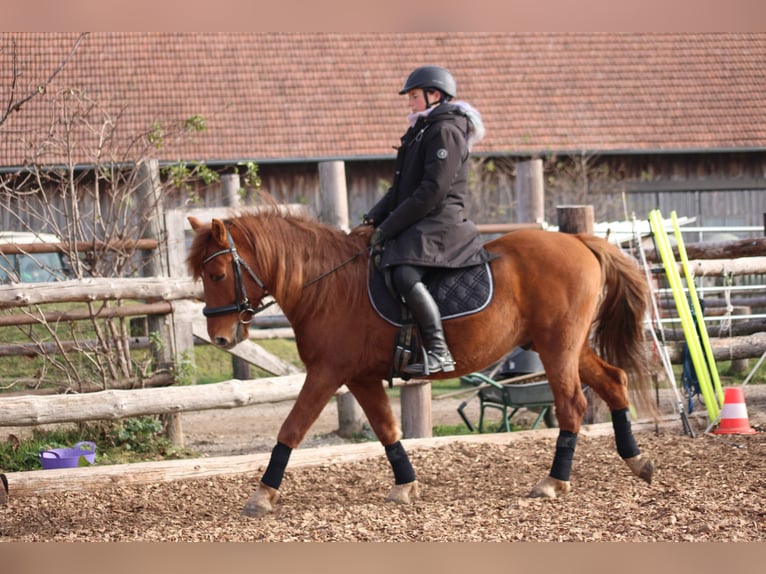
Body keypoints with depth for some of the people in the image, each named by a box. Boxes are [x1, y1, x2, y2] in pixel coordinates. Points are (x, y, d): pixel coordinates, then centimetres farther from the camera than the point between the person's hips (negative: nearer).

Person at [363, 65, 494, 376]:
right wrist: (374, 217, 9)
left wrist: (388, 227, -18)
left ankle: (439, 352, -34)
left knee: (405, 274, -31)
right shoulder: (421, 131, 22)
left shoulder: (446, 131, -10)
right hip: (418, 226, 11)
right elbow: (400, 188, 25)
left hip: (439, 224, -11)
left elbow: (433, 191, -19)